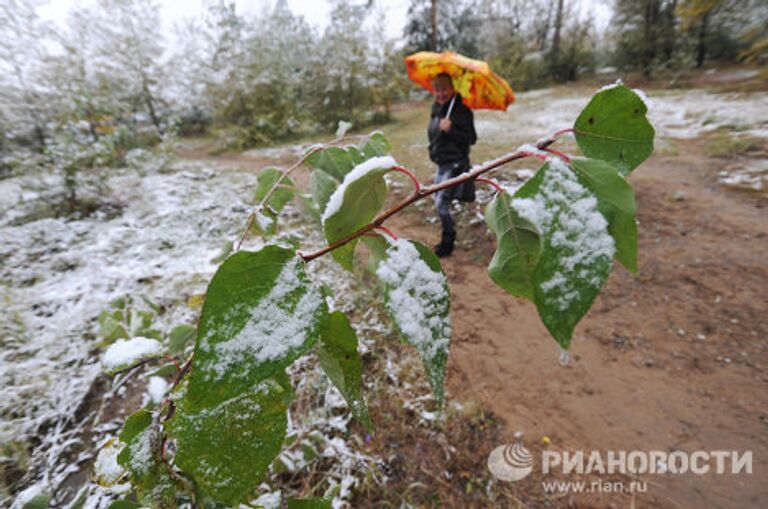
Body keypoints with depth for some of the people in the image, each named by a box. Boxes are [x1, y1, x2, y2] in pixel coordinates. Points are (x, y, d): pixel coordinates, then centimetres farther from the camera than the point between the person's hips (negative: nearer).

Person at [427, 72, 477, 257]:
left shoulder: (462, 110, -13)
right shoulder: (436, 107, 10)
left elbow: (471, 138, -17)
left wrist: (450, 130, -29)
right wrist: (434, 149, 10)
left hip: (455, 163, -8)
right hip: (442, 162, 8)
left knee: (442, 202, -12)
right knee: (439, 200, 14)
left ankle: (447, 242, 5)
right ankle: (448, 237, 29)